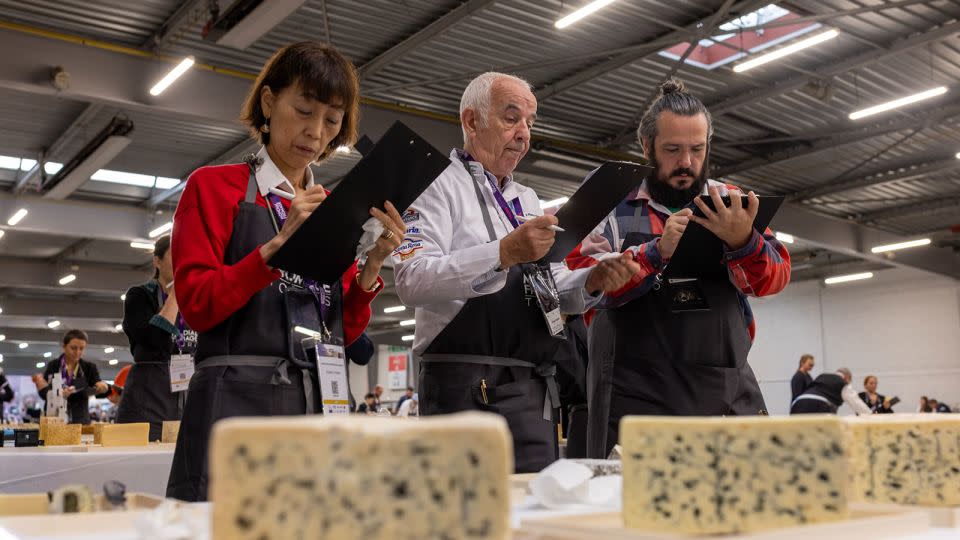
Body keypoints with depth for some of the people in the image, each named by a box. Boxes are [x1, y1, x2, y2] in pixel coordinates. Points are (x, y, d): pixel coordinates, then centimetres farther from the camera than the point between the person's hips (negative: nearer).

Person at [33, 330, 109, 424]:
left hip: (81, 421, 1)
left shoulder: (90, 368, 6)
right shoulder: (53, 366, 3)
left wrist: (104, 388, -30)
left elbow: (99, 388, -7)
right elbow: (45, 392, -6)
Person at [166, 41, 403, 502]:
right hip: (239, 401, -4)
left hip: (324, 404, 4)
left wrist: (372, 266, -5)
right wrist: (277, 245, -16)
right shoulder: (213, 187, 4)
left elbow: (346, 330, 12)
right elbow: (196, 304, -6)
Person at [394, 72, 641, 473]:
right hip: (466, 391, -7)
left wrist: (592, 282, 0)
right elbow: (412, 281, -18)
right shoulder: (439, 184, -2)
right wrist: (504, 252, -27)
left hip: (534, 393, 7)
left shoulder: (527, 200, 22)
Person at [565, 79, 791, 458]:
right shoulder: (614, 206, 3)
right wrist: (656, 252, -21)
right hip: (637, 395, -3)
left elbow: (775, 278, 2)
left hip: (729, 394, 3)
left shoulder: (731, 203, 12)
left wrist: (743, 243, -20)